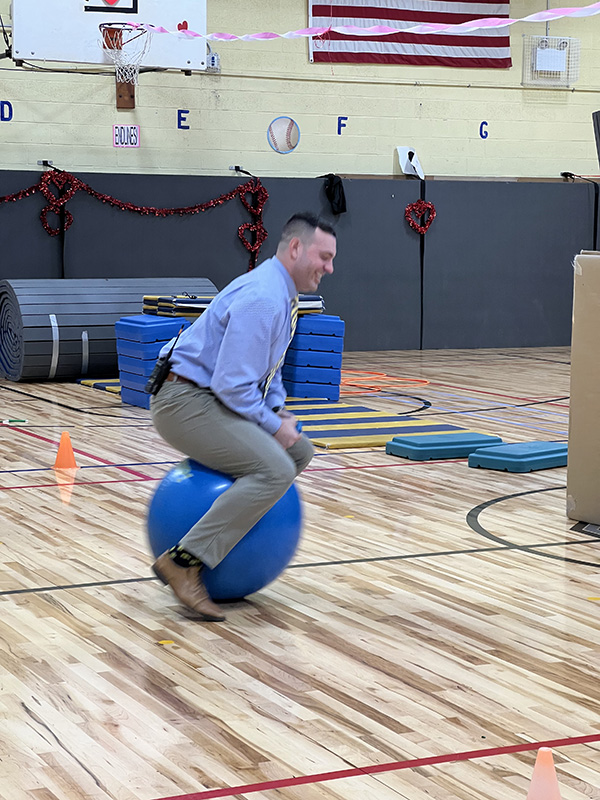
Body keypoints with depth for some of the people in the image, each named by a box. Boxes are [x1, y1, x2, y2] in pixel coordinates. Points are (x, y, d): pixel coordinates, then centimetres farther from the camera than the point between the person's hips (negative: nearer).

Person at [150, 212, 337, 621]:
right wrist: (273, 426, -13)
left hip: (214, 399, 10)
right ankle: (185, 561, -25)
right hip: (184, 402, -10)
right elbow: (232, 384, -24)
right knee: (275, 469, -24)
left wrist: (279, 410, 8)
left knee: (300, 452, 14)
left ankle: (230, 531, 17)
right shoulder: (261, 299, -21)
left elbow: (269, 369, 25)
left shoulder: (281, 294, 12)